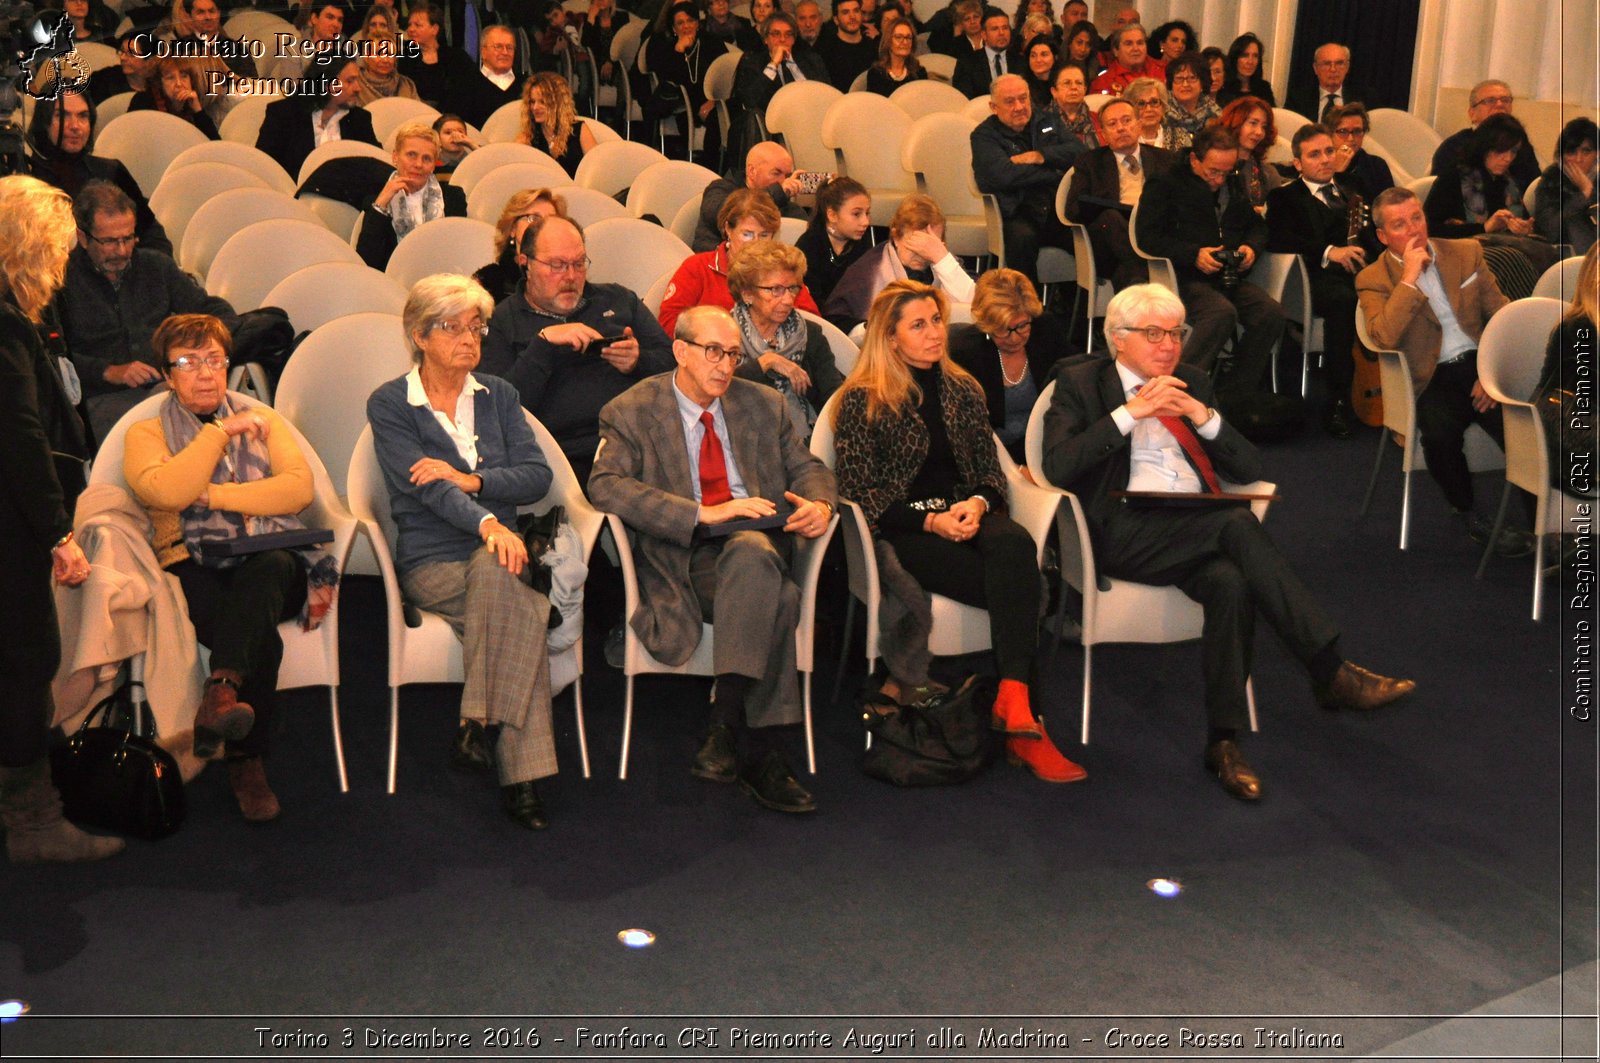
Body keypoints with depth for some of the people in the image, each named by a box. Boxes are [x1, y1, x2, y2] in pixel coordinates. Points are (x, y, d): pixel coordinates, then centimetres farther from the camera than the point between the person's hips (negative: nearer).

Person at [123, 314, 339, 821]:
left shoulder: (262, 419, 22)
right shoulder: (147, 433, 16)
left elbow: (299, 487, 3)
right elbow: (164, 492, -9)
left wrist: (212, 496, -4)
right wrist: (221, 431, -5)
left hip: (271, 557, 1)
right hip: (193, 566, -1)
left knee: (267, 569, -39)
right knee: (262, 639, -36)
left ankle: (222, 691, -55)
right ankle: (246, 763, -34)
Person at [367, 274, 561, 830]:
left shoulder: (498, 395, 16)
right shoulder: (389, 405, 4)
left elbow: (537, 475, 4)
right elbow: (427, 487, -13)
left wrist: (470, 480, -13)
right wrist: (488, 522, -31)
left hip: (496, 554, 3)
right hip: (432, 564, -3)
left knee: (495, 575, -35)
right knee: (524, 610, -33)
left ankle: (477, 724, -30)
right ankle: (520, 772, -28)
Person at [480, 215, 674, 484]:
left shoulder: (619, 299, 25)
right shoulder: (503, 321, 13)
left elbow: (672, 361, 19)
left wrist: (639, 362, -3)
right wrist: (543, 343, -9)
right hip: (568, 458, -4)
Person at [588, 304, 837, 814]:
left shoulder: (763, 404, 19)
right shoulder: (631, 412, 4)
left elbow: (806, 466, 23)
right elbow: (606, 486, -12)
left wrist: (821, 505, -4)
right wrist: (704, 513, -20)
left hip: (758, 542, 4)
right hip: (684, 559, -4)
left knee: (752, 552, -35)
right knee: (778, 599, -34)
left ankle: (725, 722, -34)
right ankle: (763, 752, -31)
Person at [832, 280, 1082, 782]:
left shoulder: (963, 390, 17)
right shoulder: (862, 400, 2)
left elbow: (991, 471, 18)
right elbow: (856, 492, -3)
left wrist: (978, 503, -7)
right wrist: (929, 520, -15)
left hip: (964, 517, 4)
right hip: (901, 533, -4)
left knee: (1015, 543, -34)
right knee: (1017, 585, -30)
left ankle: (1013, 703, -41)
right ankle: (1021, 714, -28)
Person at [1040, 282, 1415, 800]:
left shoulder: (1191, 382, 23)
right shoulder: (1080, 383, 9)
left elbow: (1248, 469, 16)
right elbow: (1057, 467, -10)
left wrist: (1205, 418, -1)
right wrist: (1129, 412, -14)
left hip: (1198, 527, 5)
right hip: (1124, 533, -4)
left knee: (1230, 581, -31)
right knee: (1238, 523, -31)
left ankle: (1224, 742, -25)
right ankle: (1331, 672, -28)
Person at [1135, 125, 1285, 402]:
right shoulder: (1166, 184, 4)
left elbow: (1257, 225, 31)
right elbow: (1147, 237, -4)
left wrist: (1251, 246, 6)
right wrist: (1193, 254, -16)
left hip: (1230, 276, 6)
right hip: (1185, 276, -6)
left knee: (1271, 313, -23)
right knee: (1222, 312, -37)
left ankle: (1232, 398, -17)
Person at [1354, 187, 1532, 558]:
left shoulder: (1467, 252, 12)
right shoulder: (1373, 280, 1)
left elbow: (1501, 312, 9)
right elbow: (1385, 338, -17)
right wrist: (1409, 277, -17)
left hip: (1481, 364, 2)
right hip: (1432, 379, -2)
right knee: (1439, 431, -33)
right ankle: (1469, 516, -9)